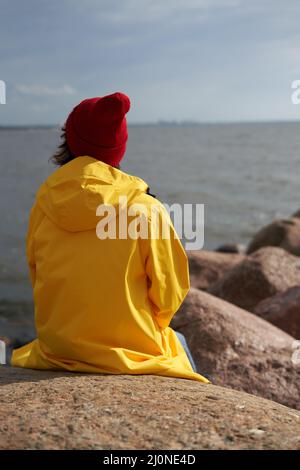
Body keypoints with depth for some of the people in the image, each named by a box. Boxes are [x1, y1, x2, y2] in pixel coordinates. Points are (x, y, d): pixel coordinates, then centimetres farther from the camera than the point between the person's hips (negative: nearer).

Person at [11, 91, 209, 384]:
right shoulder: (147, 210, -15)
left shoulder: (44, 204, -6)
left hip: (57, 347, 4)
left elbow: (37, 279, 5)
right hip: (132, 350, -3)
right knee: (177, 341, 32)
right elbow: (169, 296, -8)